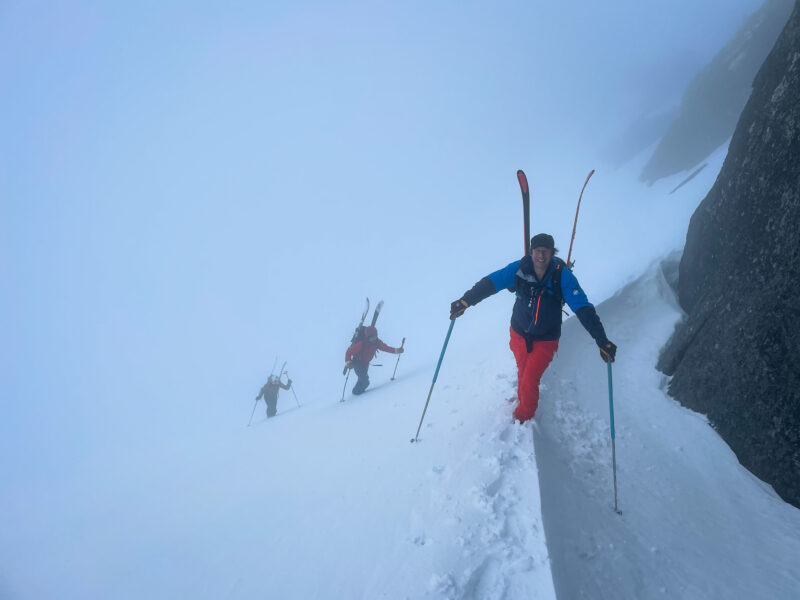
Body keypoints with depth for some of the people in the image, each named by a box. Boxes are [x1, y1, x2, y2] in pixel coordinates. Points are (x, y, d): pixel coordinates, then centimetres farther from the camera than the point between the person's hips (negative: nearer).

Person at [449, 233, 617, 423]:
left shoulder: (562, 275, -20)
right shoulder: (520, 269, -16)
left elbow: (583, 308, -22)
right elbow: (490, 283, -13)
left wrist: (601, 339, -28)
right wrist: (465, 300, -25)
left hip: (546, 341, -2)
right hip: (519, 334, 2)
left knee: (529, 381, -6)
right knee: (523, 373, 19)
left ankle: (524, 417, 23)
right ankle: (521, 400, 51)